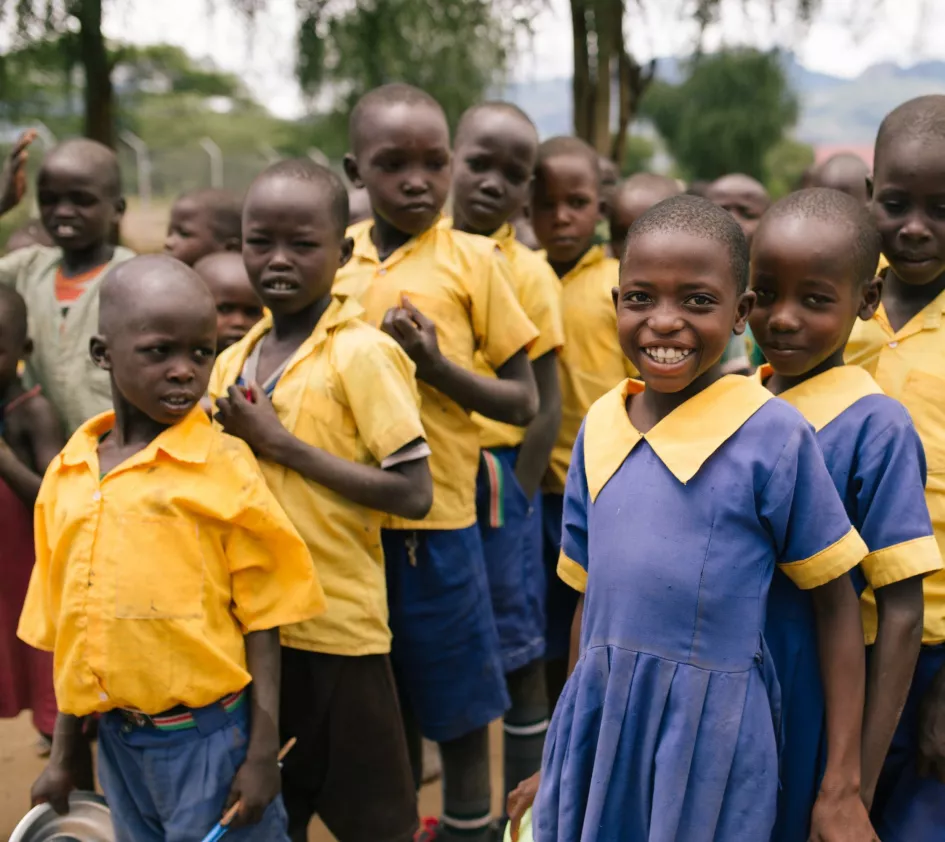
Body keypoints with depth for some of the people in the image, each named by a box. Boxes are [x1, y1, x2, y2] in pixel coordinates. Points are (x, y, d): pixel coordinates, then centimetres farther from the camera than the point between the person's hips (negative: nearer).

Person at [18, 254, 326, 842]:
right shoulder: (66, 475, 2)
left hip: (208, 735, -4)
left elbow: (261, 621, -8)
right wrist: (63, 754, 13)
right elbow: (72, 633, 9)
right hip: (117, 738, 5)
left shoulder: (224, 468, -12)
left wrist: (263, 753, -10)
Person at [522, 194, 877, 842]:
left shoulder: (775, 434, -11)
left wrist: (843, 787, -7)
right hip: (598, 720, 4)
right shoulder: (599, 427, 3)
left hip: (712, 733, -4)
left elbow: (836, 601, -7)